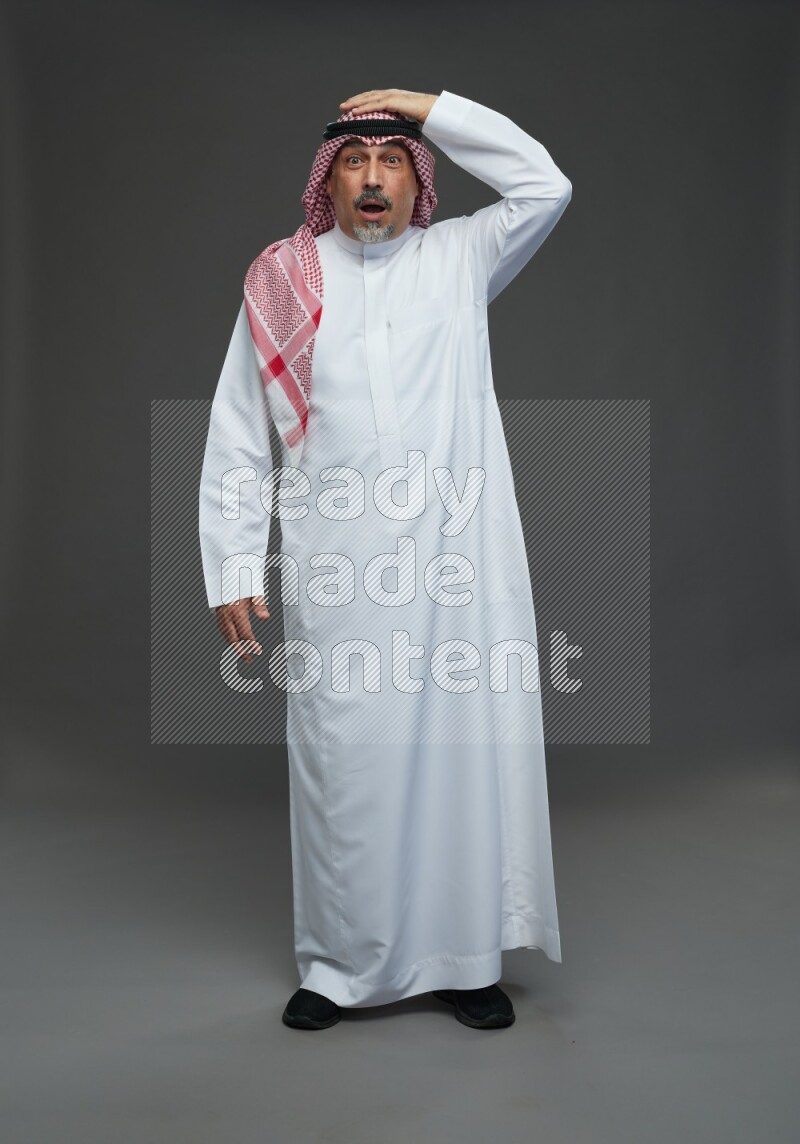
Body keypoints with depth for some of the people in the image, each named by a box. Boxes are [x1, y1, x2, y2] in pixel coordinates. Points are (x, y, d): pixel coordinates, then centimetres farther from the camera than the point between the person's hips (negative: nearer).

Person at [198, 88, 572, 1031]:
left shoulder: (460, 260, 13)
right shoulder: (283, 280, 8)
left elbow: (545, 185, 5)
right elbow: (236, 438, 6)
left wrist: (429, 106, 6)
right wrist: (234, 569, -1)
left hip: (461, 559, 1)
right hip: (335, 569, -1)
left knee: (471, 750, 5)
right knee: (340, 761, 4)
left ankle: (467, 958, 22)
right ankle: (338, 965, 23)